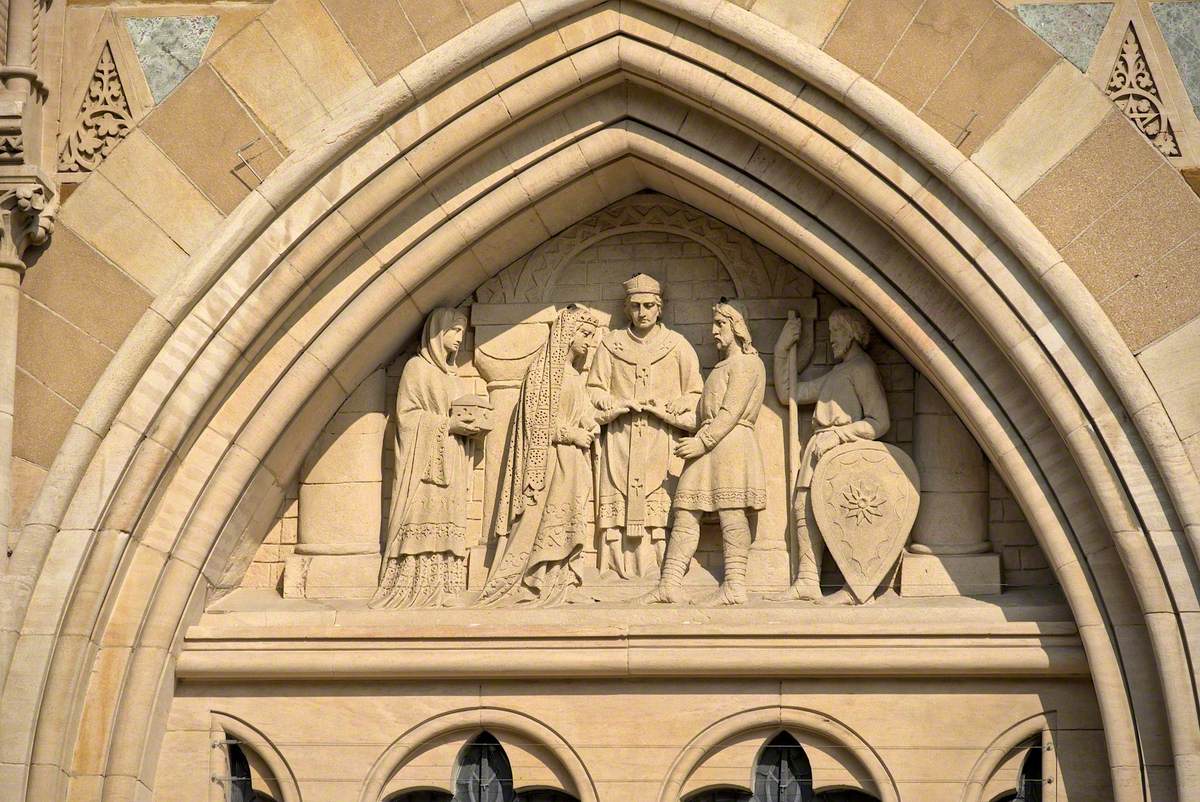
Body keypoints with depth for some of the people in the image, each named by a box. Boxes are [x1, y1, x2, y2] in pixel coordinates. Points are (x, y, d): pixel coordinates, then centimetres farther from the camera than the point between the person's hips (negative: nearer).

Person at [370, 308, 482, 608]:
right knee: (422, 521, -14)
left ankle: (442, 589, -2)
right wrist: (446, 425, -16)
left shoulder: (450, 372, 22)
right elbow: (407, 413, -9)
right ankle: (414, 590, -17)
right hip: (424, 459, -8)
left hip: (451, 461, 8)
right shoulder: (417, 367, -2)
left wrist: (467, 424, 3)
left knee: (447, 524, 0)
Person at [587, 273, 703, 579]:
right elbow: (595, 390, 16)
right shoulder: (611, 344, 15)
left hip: (661, 440, -1)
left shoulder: (678, 345, 11)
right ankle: (619, 576, -10)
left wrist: (669, 407, -7)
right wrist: (618, 404, -3)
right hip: (620, 439, 1)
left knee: (660, 506, -13)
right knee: (619, 506, -8)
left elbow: (695, 394, 11)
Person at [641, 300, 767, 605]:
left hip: (730, 443, -10)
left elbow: (731, 412, -13)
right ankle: (670, 584, -3)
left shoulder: (745, 363, -4)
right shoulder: (724, 366, 26)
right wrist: (672, 417, 16)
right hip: (710, 445, 10)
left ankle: (734, 586, -11)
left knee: (731, 512, -11)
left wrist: (703, 441, -17)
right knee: (686, 513, 1)